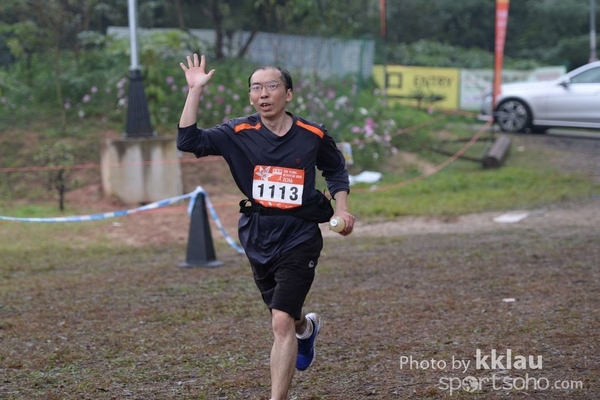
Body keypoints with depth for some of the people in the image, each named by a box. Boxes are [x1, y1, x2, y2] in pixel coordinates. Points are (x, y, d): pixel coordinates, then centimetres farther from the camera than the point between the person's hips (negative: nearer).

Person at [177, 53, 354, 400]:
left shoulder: (313, 135, -4)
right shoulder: (239, 133, -4)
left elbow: (336, 170, 15)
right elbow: (189, 141, -16)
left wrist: (342, 208, 2)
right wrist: (195, 91, -19)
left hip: (299, 237, -3)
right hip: (257, 237, 3)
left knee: (281, 324, -14)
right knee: (286, 317, 21)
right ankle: (307, 327, 59)